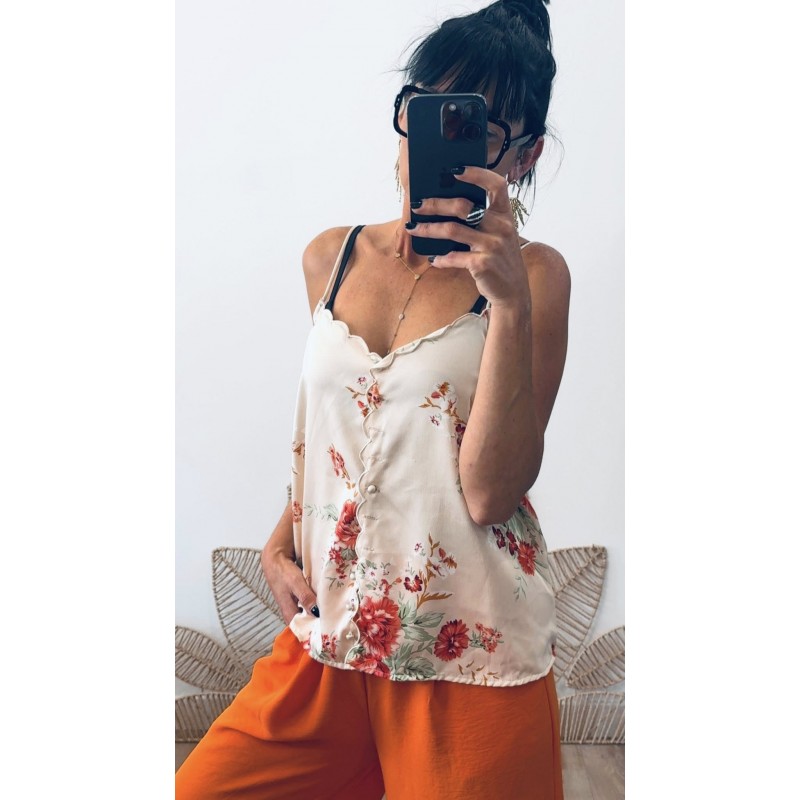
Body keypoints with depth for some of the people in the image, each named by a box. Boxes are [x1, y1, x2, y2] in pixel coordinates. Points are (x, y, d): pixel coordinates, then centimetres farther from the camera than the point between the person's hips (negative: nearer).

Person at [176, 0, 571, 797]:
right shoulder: (330, 258, 5)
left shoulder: (531, 274, -8)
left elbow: (490, 492, -16)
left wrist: (511, 302, -23)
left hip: (467, 650, -4)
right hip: (327, 632, 5)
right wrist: (283, 537, 6)